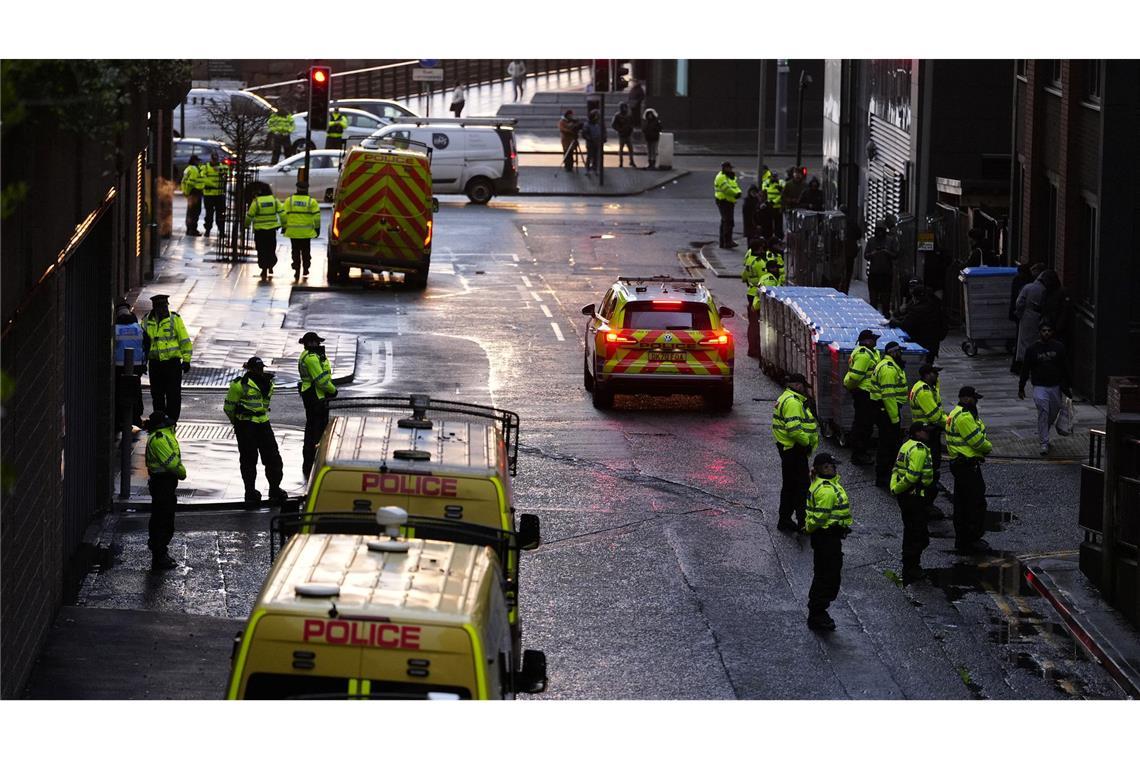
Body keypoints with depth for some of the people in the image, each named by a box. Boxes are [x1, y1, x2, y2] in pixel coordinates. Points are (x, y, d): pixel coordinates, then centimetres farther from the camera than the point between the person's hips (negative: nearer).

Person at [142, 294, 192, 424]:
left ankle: (172, 419, 5)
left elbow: (185, 340, 0)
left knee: (173, 394, -2)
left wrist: (186, 360, -4)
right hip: (155, 363, 3)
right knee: (157, 394, 8)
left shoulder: (175, 319, -3)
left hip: (172, 363, -3)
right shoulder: (147, 321, 6)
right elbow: (143, 342, 17)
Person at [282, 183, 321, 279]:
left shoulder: (289, 200, 2)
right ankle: (306, 269, 20)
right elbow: (316, 216, -1)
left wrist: (284, 226, 10)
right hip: (307, 232, 0)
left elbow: (283, 214, 1)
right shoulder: (311, 201, -1)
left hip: (293, 231, 0)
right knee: (306, 251, 14)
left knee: (296, 251, 5)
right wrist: (317, 228, 7)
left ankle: (297, 270, -2)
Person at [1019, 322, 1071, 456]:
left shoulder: (1059, 347, 3)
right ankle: (1044, 443, -14)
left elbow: (1065, 368, 8)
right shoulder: (1032, 350, -1)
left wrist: (1068, 386, 6)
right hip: (1040, 386, -3)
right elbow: (1025, 370, 5)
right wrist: (1021, 388, 7)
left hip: (1056, 386, 3)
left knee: (1053, 413, 11)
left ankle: (1042, 434, 38)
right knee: (1043, 412, -16)